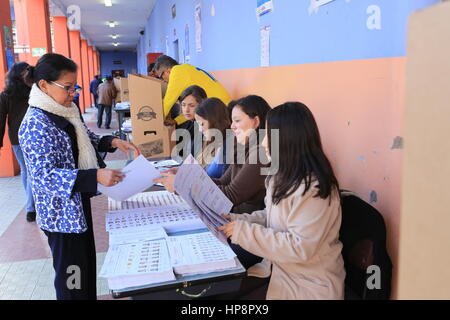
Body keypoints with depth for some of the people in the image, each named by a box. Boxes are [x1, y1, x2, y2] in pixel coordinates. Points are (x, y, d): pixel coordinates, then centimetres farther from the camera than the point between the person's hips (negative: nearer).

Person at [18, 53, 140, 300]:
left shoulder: (66, 113, 4)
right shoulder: (36, 124, -22)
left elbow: (87, 140, 18)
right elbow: (44, 175, -29)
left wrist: (113, 142, -3)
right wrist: (96, 176, -39)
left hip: (79, 203, 9)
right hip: (61, 211, -8)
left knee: (87, 263, 22)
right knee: (71, 273, 5)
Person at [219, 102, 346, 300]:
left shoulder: (313, 188, -25)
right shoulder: (284, 176, 5)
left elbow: (300, 248, -27)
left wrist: (244, 231, -23)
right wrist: (238, 220, -1)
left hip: (308, 286, -8)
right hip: (278, 268, 8)